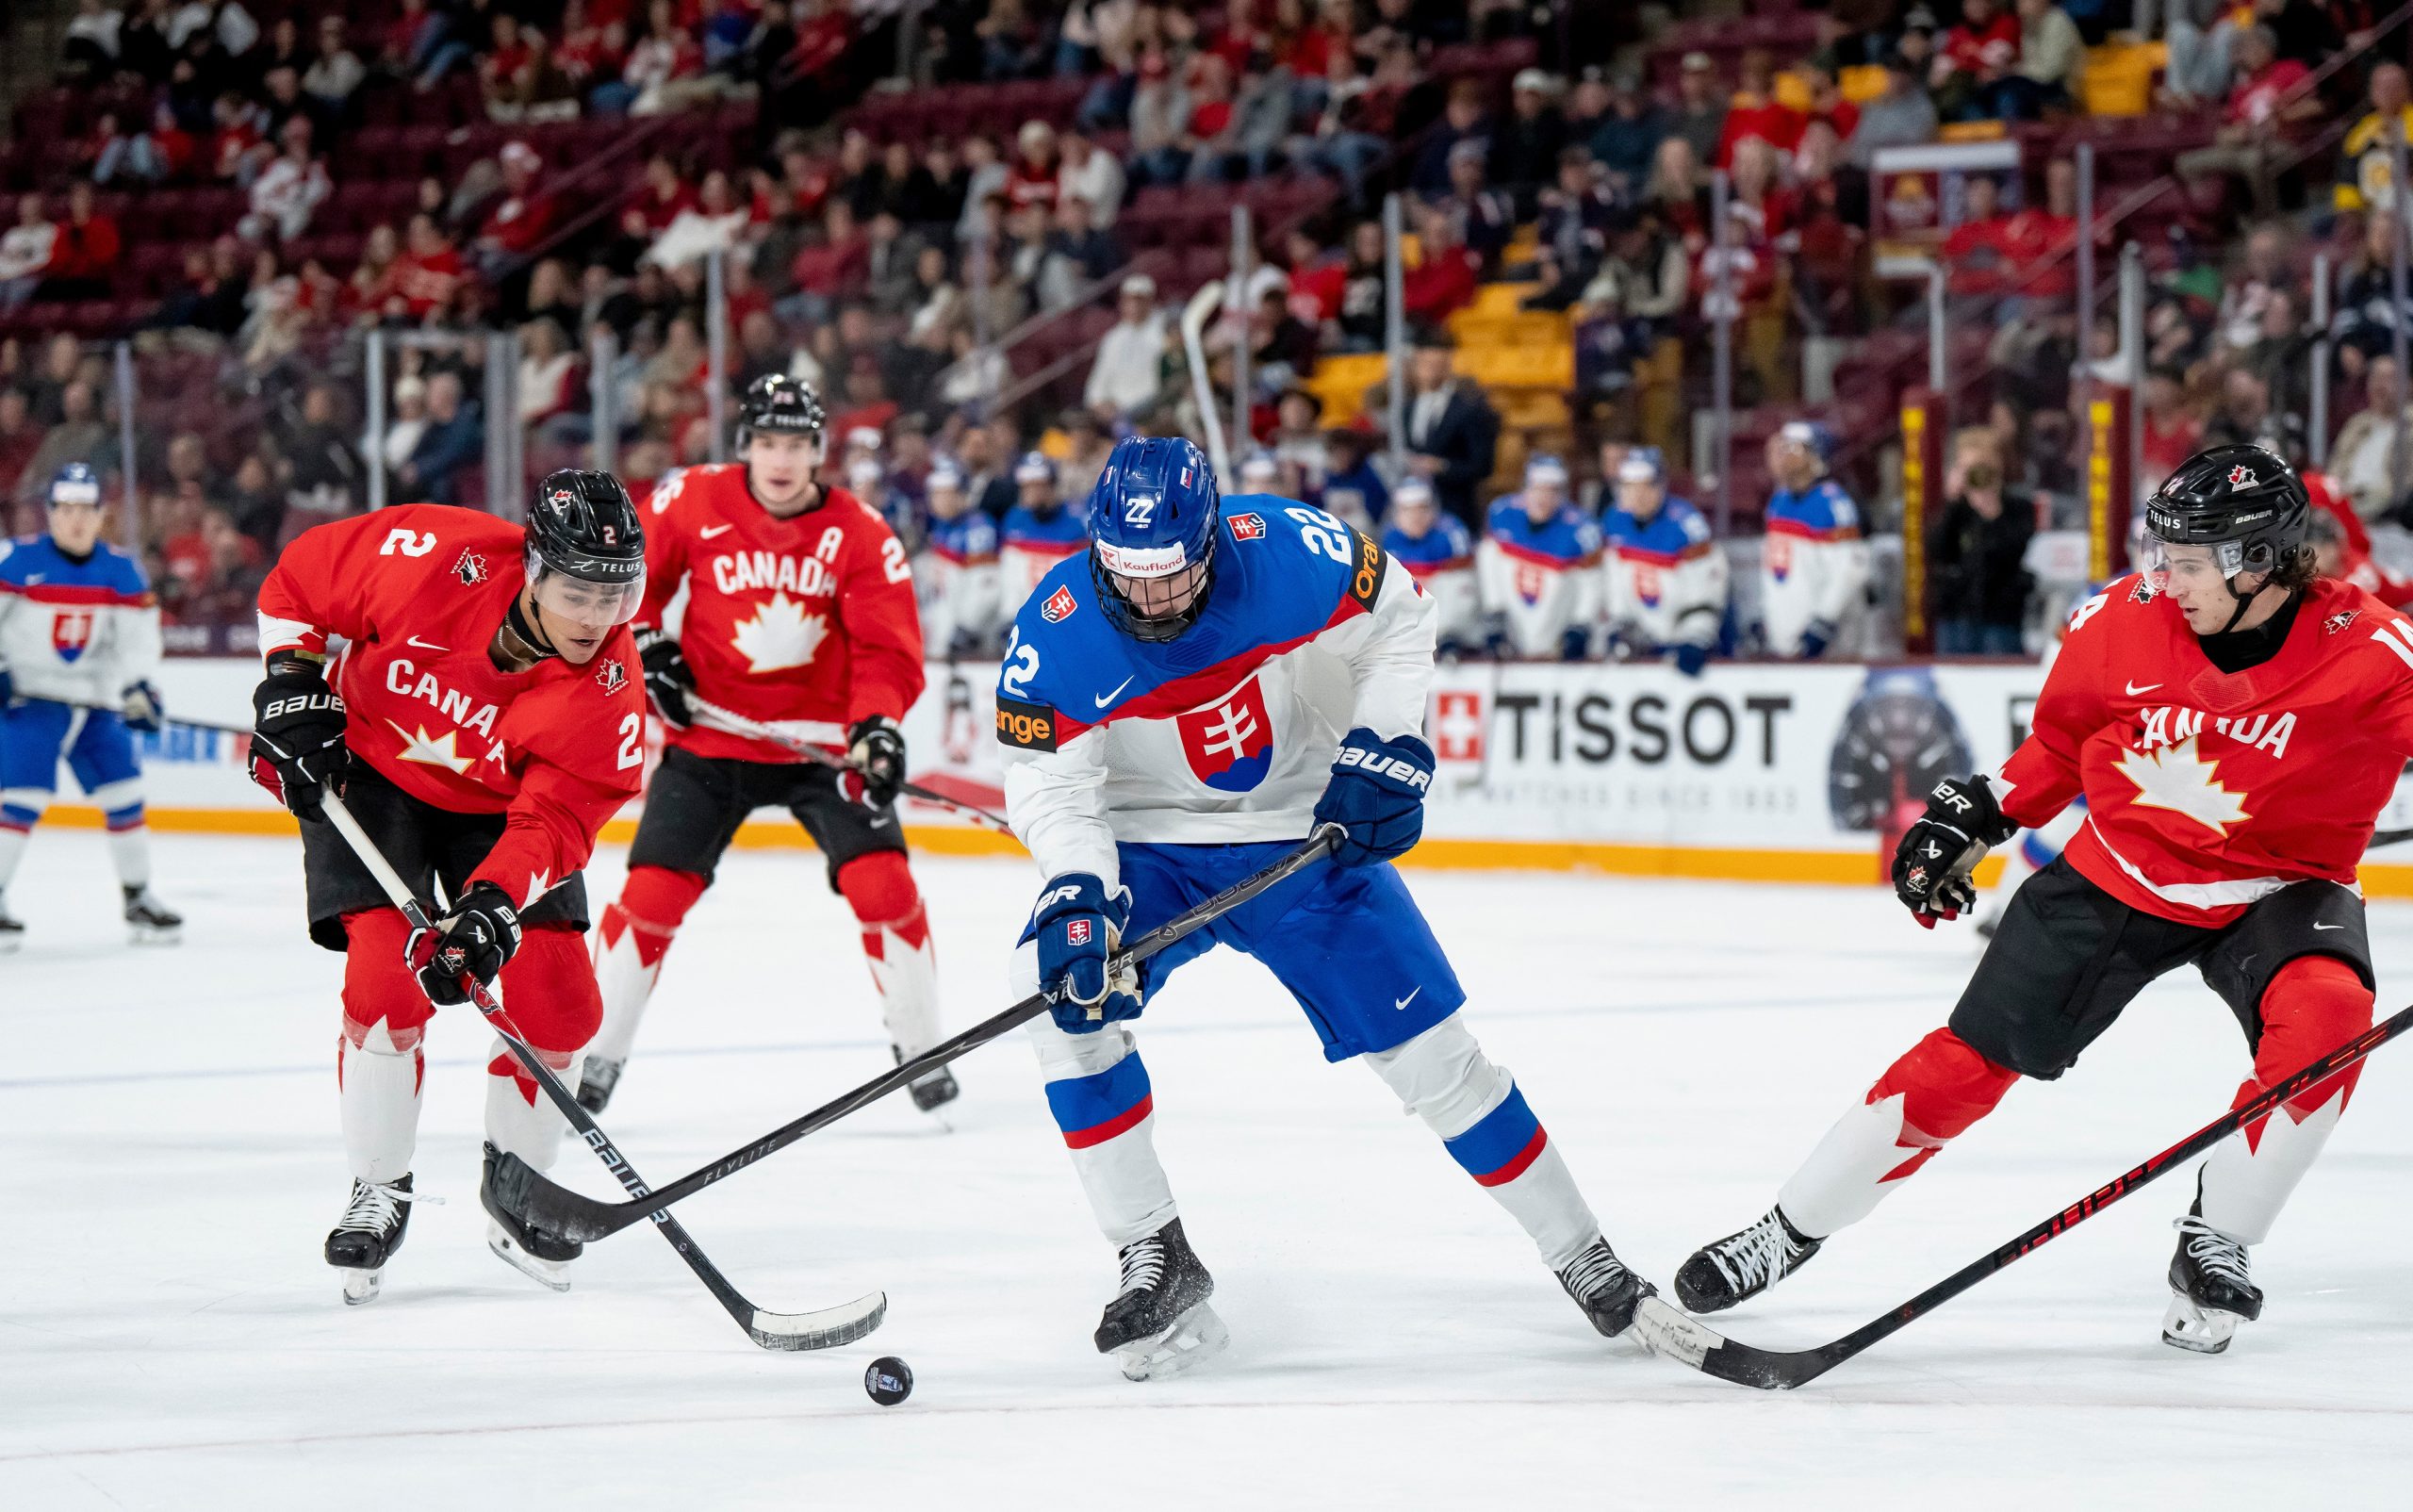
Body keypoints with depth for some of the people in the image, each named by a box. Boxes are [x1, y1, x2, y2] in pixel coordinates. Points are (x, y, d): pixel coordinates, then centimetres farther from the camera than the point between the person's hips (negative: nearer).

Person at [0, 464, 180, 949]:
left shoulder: (121, 570, 0)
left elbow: (139, 633, 3)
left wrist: (139, 684, -10)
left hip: (93, 698, 5)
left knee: (124, 793, 4)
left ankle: (138, 898, 17)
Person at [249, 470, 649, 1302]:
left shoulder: (608, 686, -26)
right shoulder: (434, 558, -31)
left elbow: (556, 819, -28)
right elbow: (299, 577, -13)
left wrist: (493, 905, -43)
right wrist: (293, 686, -17)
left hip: (500, 808, 2)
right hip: (368, 772, -2)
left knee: (558, 998, -7)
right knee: (386, 978, -18)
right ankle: (379, 1189, 0)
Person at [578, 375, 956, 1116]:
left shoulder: (860, 533, -9)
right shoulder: (691, 503, -8)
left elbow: (889, 646, -12)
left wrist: (879, 725, -28)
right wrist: (647, 646, -8)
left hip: (821, 740, 0)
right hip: (709, 736, 0)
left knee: (881, 879, -12)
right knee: (653, 889, -5)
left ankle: (921, 1047, 6)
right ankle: (596, 1054, 9)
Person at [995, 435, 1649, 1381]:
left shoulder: (1287, 555, -23)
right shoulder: (1055, 634, -22)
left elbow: (1399, 620, -5)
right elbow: (1044, 785, -18)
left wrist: (1385, 751, -14)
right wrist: (1078, 895, -35)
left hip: (1306, 832, -1)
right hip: (1148, 847, 1)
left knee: (1425, 1045, -5)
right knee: (1062, 986, -25)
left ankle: (1585, 1260, 11)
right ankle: (1157, 1261, -13)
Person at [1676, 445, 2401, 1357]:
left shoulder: (2369, 655, -25)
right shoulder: (2126, 622, -14)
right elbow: (2062, 741, 4)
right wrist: (1970, 818, 4)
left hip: (2275, 890, -2)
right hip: (2118, 872, 2)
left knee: (2327, 1013, -33)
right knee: (1970, 1060, -1)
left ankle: (2215, 1245, -14)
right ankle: (1790, 1231, 16)